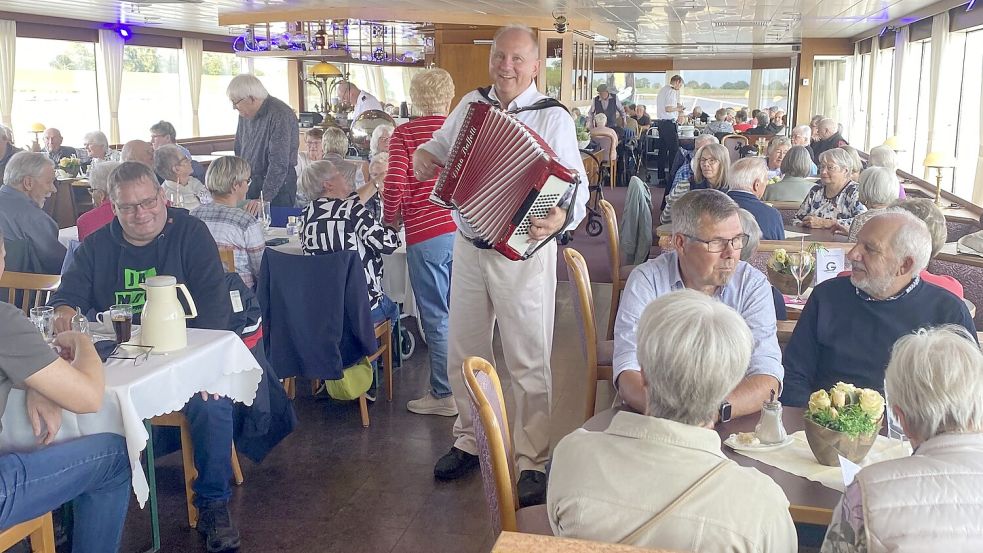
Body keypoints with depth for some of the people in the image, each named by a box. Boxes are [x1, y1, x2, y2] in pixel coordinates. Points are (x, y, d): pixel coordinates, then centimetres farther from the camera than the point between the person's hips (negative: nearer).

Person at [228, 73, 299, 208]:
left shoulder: (279, 115, -21)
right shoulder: (245, 114, 6)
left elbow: (279, 164, -26)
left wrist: (264, 199, -29)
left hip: (278, 185, -7)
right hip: (248, 184, 7)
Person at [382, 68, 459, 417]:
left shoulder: (404, 134, -4)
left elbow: (394, 185, -13)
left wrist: (391, 218, 5)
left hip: (426, 235, -4)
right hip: (465, 231, 4)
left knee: (436, 317, 5)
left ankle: (445, 394, 13)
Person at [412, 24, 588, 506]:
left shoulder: (553, 119, -10)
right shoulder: (470, 104, 6)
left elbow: (577, 190, -18)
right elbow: (441, 144, 22)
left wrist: (561, 217, -40)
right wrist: (422, 155, -1)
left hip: (522, 253, -5)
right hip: (467, 247, 5)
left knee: (529, 362, 4)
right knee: (462, 353, 16)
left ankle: (532, 462, 18)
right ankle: (469, 440, 35)